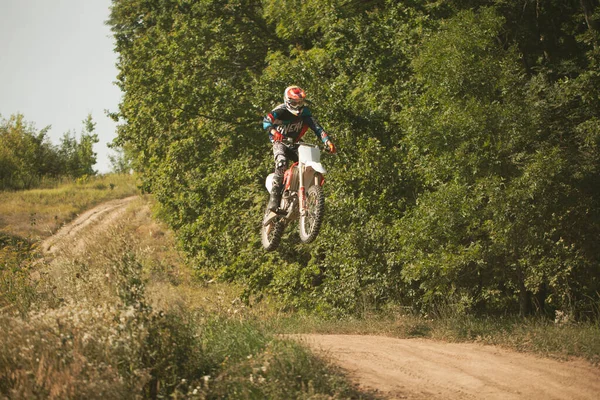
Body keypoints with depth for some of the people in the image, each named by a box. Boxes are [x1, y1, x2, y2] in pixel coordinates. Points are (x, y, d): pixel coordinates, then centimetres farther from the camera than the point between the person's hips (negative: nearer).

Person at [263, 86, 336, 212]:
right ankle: (274, 198, -36)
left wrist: (327, 141, -22)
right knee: (281, 163, -34)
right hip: (280, 142, -5)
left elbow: (316, 126, -8)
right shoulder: (280, 111, -15)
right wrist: (273, 131, -53)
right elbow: (266, 121, -31)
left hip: (294, 144, 5)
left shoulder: (304, 112, -1)